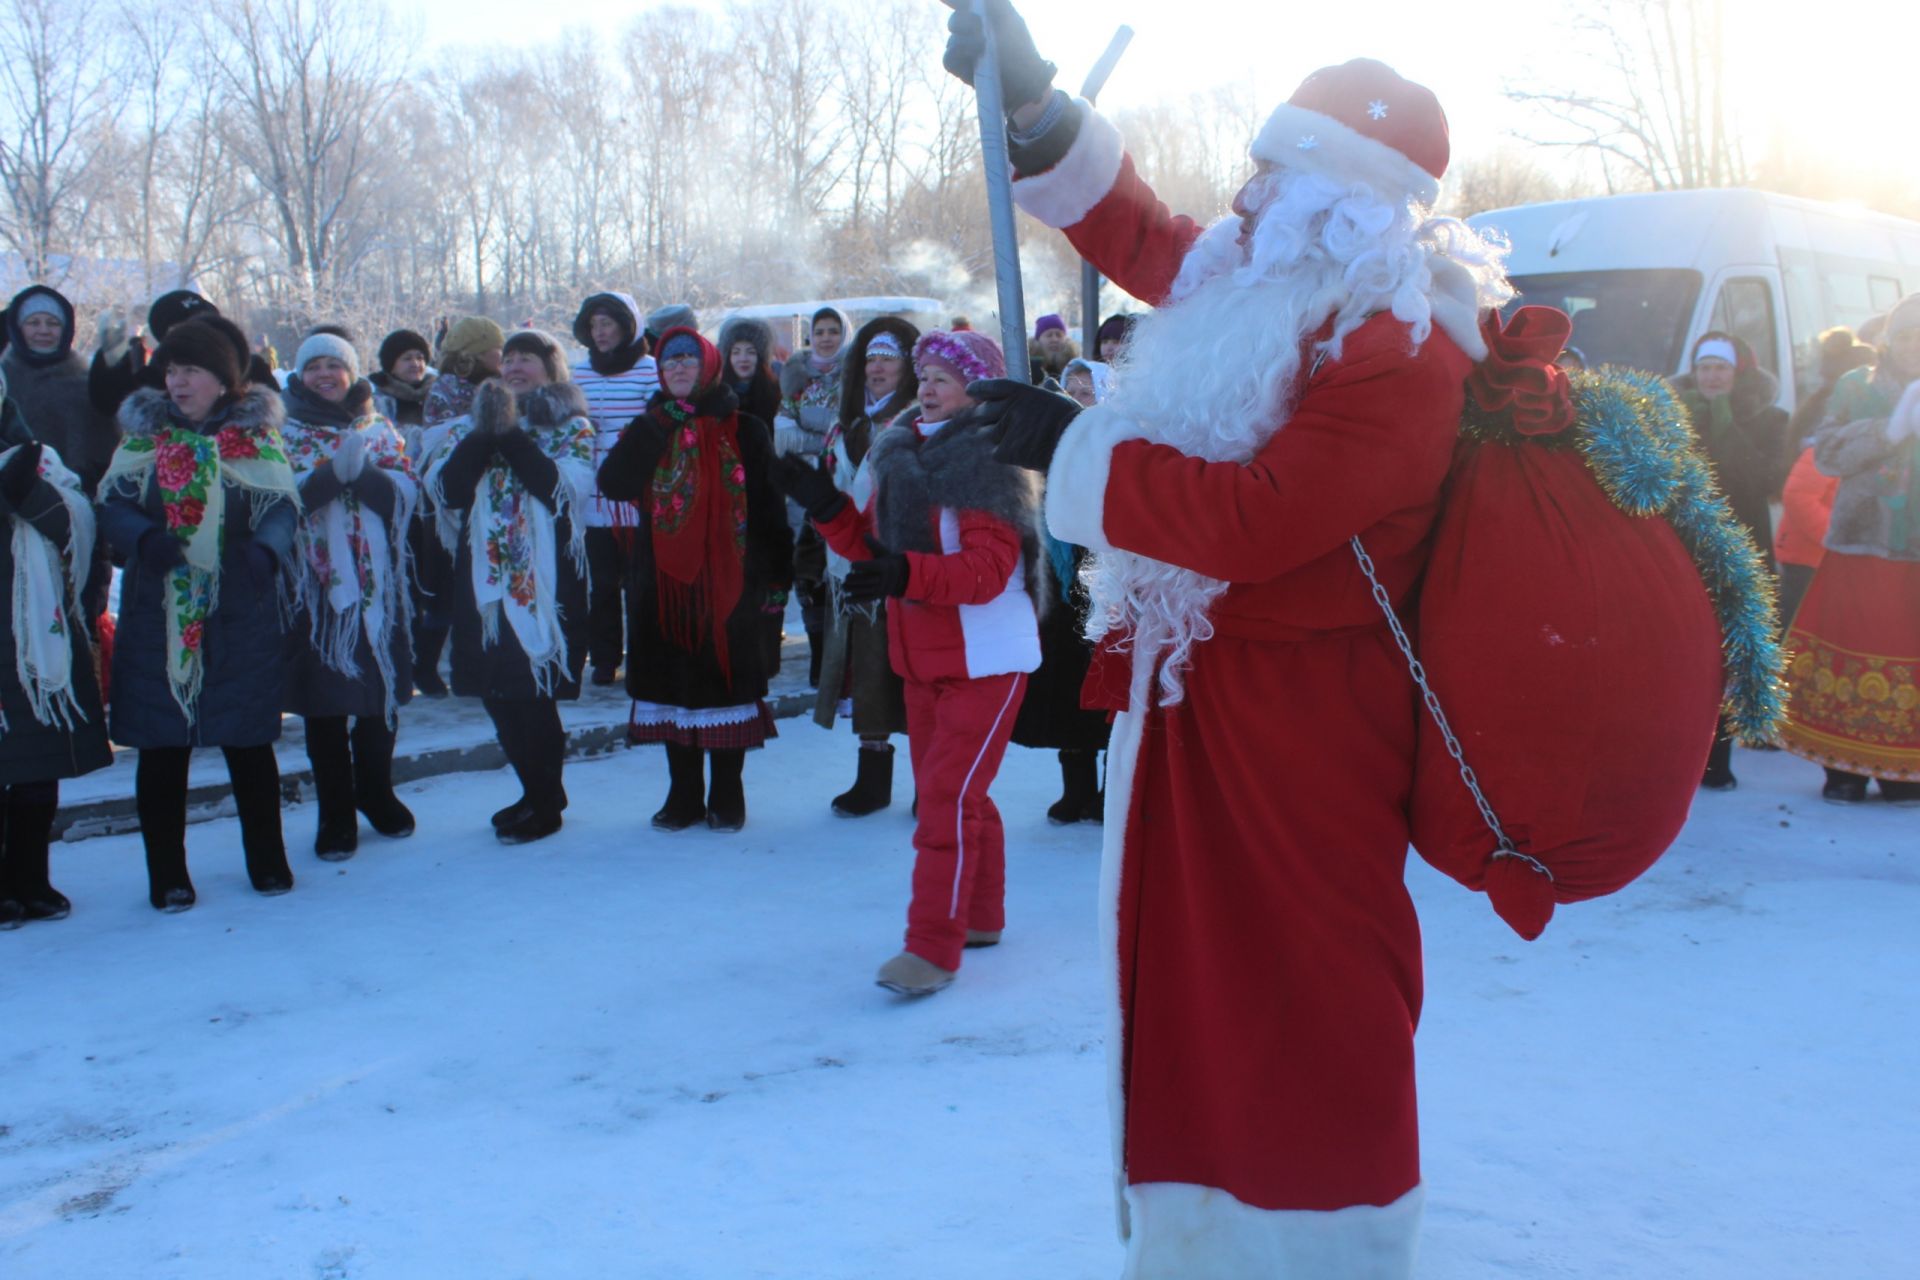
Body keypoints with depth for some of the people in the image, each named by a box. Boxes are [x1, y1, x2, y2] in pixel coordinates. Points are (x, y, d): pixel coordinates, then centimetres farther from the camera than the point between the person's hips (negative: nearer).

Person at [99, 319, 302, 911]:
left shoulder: (258, 435, 5)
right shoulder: (144, 432, 8)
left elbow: (282, 505, -3)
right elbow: (113, 502, 0)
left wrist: (266, 550, -25)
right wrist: (146, 537, -22)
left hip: (242, 616, -1)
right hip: (157, 617, 1)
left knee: (249, 740, 6)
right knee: (161, 746, 4)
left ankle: (268, 862, 20)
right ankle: (167, 875, 15)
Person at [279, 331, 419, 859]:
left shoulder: (379, 429, 11)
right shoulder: (284, 431, 5)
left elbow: (405, 492, -3)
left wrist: (362, 471, -19)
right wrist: (330, 474, -23)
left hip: (376, 582, 2)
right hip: (313, 583, -2)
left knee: (382, 695, 9)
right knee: (324, 705, 2)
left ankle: (377, 795, 28)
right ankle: (335, 816, 11)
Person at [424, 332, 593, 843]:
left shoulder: (571, 428, 3)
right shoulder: (468, 427, 14)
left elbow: (563, 487, -15)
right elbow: (445, 490, -1)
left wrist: (510, 434, -14)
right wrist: (483, 433, -10)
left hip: (545, 577, -5)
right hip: (483, 575, 5)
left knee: (533, 691, -5)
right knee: (496, 691, 8)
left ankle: (543, 805, 11)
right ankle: (542, 792, 25)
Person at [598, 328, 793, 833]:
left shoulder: (744, 431, 3)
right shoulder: (648, 430, 9)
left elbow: (767, 505, 0)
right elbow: (614, 484, -8)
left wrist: (775, 570, -7)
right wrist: (654, 429, -14)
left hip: (727, 579, -2)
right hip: (663, 579, 3)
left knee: (726, 677, 2)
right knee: (674, 681, 8)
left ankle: (726, 796, 14)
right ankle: (684, 795, 19)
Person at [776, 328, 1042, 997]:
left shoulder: (987, 464, -15)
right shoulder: (903, 455, 9)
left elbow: (988, 570, -24)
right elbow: (872, 544, 11)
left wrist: (904, 575, -37)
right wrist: (827, 507, -5)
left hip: (986, 659, -8)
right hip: (925, 659, 9)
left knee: (948, 794, -12)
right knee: (953, 792, 17)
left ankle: (933, 946, -8)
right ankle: (981, 915, 31)